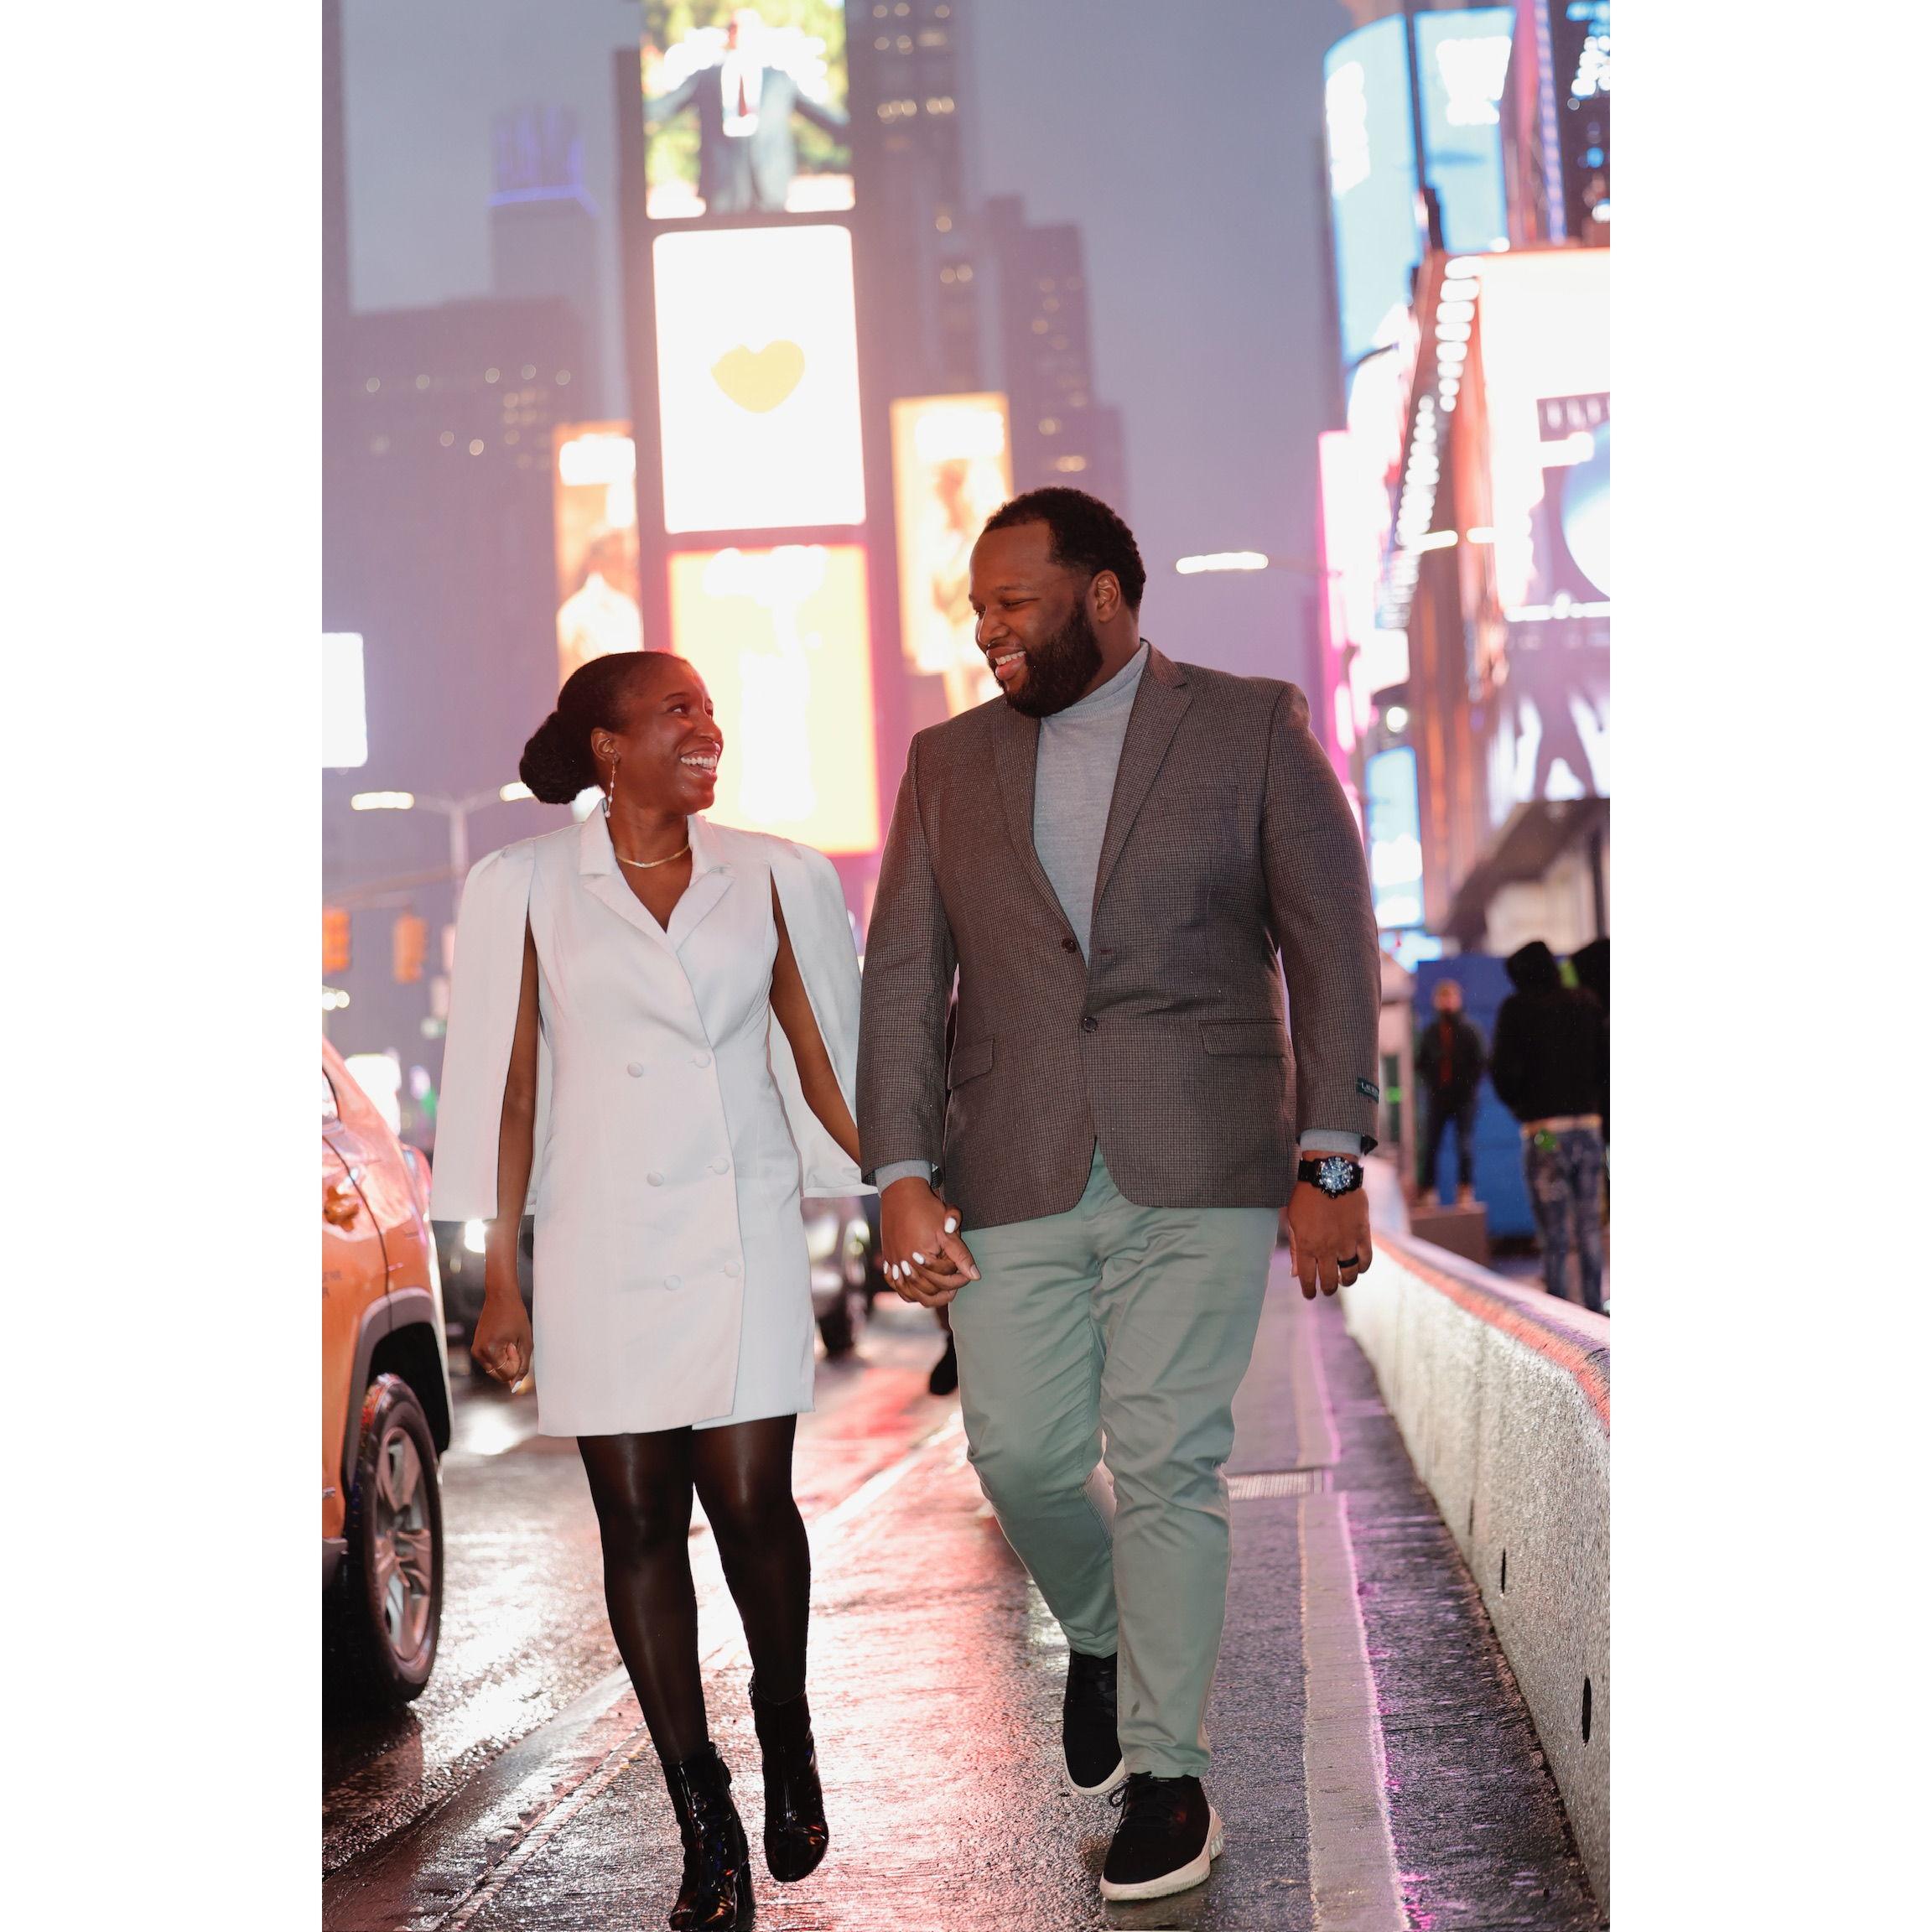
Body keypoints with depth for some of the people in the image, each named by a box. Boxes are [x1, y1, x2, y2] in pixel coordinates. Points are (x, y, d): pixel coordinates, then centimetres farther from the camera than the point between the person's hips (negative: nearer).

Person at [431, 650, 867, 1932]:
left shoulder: (769, 878, 7)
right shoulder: (531, 889, 4)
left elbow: (825, 1059, 11)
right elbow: (511, 1088, 3)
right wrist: (502, 1282, 1)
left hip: (742, 1228, 0)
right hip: (601, 1239, 0)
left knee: (751, 1502, -6)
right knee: (639, 1520, 0)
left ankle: (786, 1734, 23)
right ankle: (705, 1822, 8)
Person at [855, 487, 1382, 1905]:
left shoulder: (1252, 727, 3)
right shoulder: (949, 764, 12)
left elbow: (1333, 947, 0)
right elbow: (903, 976, 9)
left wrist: (1331, 1162, -8)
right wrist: (904, 1174, -2)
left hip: (1201, 1164, -3)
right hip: (1016, 1177, 3)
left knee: (1168, 1462, -4)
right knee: (1019, 1453, 1)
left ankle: (1168, 1773, 9)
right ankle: (1101, 1634, 33)